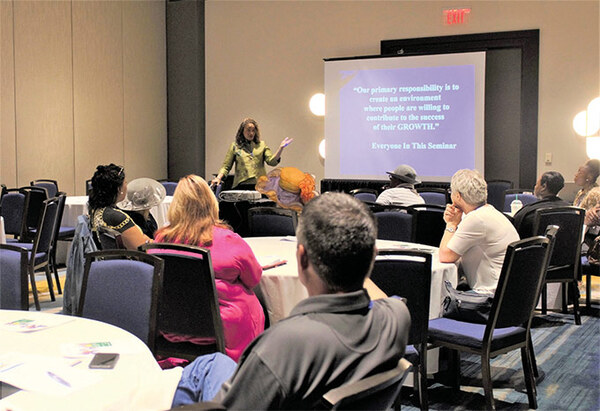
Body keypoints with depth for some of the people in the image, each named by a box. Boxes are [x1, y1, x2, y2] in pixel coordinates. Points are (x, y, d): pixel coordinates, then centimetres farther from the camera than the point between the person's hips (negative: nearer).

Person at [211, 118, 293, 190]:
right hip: (242, 185, -1)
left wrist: (281, 148, -7)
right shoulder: (235, 146, 13)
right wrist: (219, 177, -6)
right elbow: (226, 166, 10)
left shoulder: (262, 145, 16)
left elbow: (272, 162, 4)